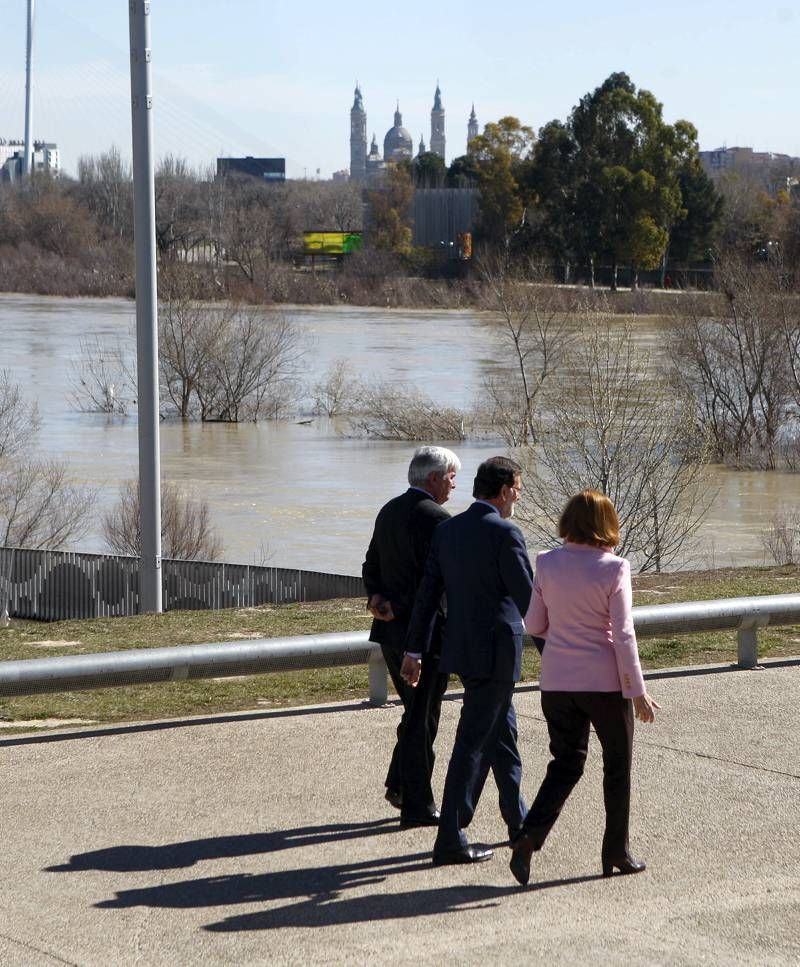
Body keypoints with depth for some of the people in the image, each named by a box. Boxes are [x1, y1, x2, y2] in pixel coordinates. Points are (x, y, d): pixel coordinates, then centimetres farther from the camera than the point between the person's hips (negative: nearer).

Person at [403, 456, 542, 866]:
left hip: (460, 648, 8)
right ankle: (449, 840, -4)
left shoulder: (448, 529, 6)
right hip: (495, 652, -8)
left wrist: (414, 651, 13)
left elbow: (427, 593, 8)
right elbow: (528, 599, -15)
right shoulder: (505, 533, -16)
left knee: (502, 729, 22)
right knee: (473, 744, -5)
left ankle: (518, 820, 34)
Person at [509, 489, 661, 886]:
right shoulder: (613, 569, -14)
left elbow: (534, 625, 4)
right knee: (617, 765, 14)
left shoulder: (547, 563, -3)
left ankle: (529, 835, -9)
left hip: (557, 682, 4)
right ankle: (616, 852, 21)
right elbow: (623, 635, -14)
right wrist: (638, 692, -8)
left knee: (566, 764, 12)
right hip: (605, 682, -4)